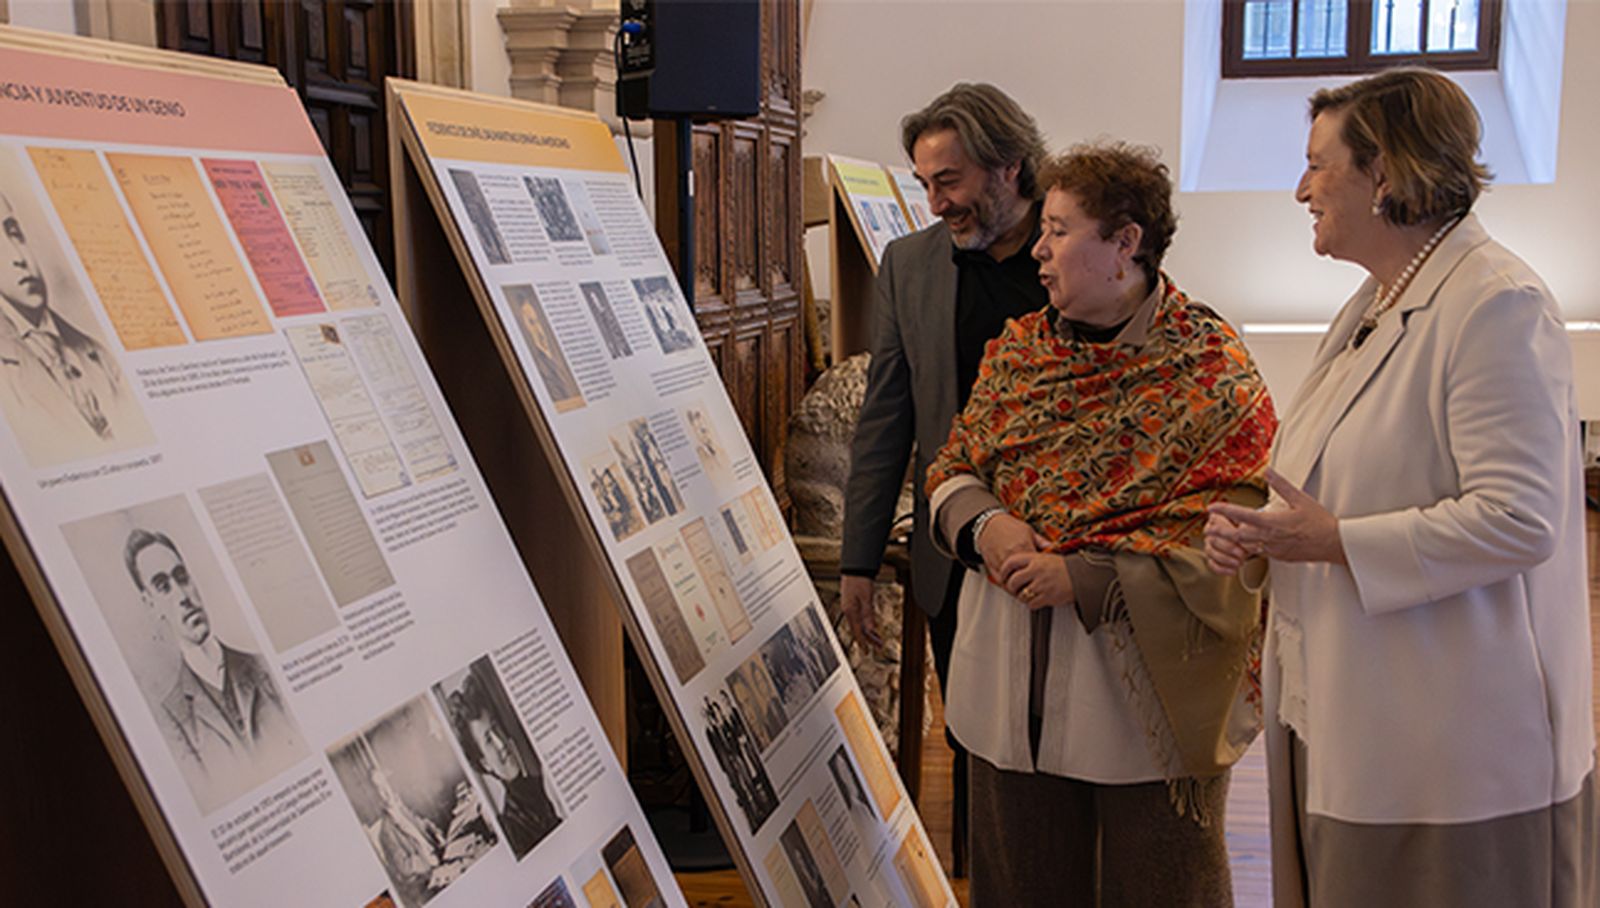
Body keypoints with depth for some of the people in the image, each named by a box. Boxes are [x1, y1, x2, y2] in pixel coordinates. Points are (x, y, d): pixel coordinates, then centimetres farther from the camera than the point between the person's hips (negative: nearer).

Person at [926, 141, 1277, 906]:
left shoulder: (1211, 368, -11)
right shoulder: (1016, 350, 8)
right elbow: (952, 469, 14)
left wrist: (1084, 579, -21)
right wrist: (984, 525, -9)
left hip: (1146, 691, -5)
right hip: (1014, 688, 5)